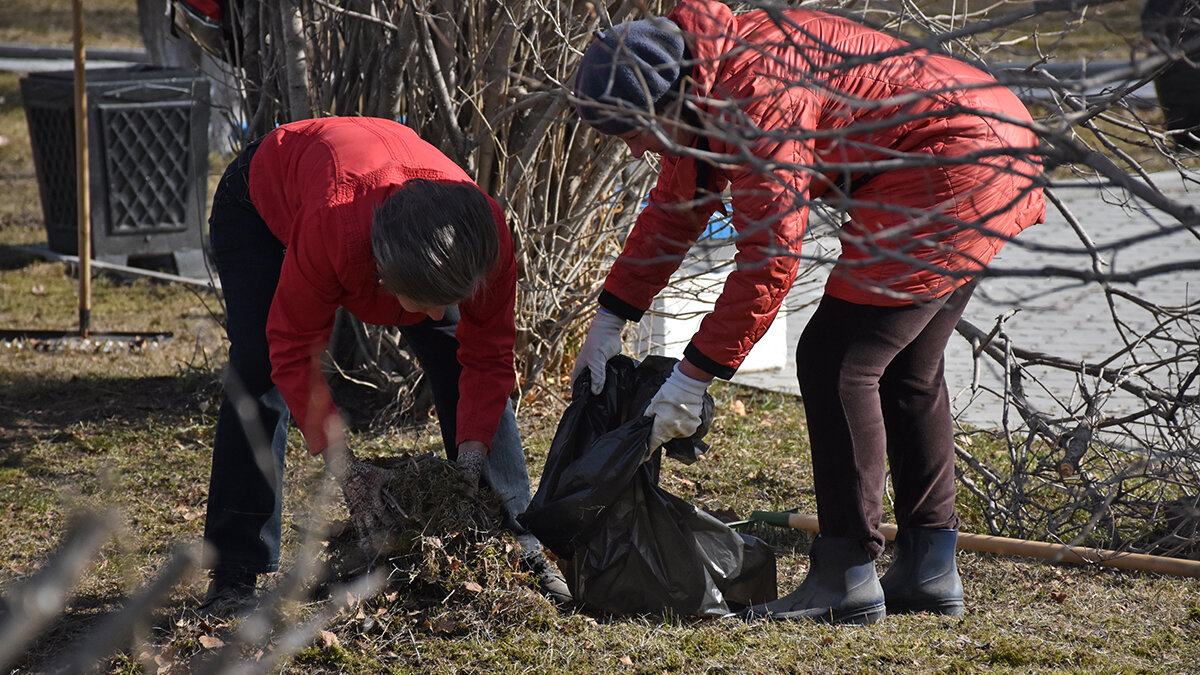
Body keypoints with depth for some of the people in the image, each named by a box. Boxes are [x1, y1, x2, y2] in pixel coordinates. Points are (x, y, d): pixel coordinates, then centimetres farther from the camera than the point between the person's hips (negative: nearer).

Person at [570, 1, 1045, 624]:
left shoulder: (757, 99, -24)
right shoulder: (703, 89, 8)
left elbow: (769, 260, -23)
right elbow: (674, 209, 21)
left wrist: (694, 375, -17)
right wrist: (609, 320, 19)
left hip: (952, 171, -11)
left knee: (835, 361, -8)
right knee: (906, 370, 16)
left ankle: (846, 578, -6)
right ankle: (928, 571, 21)